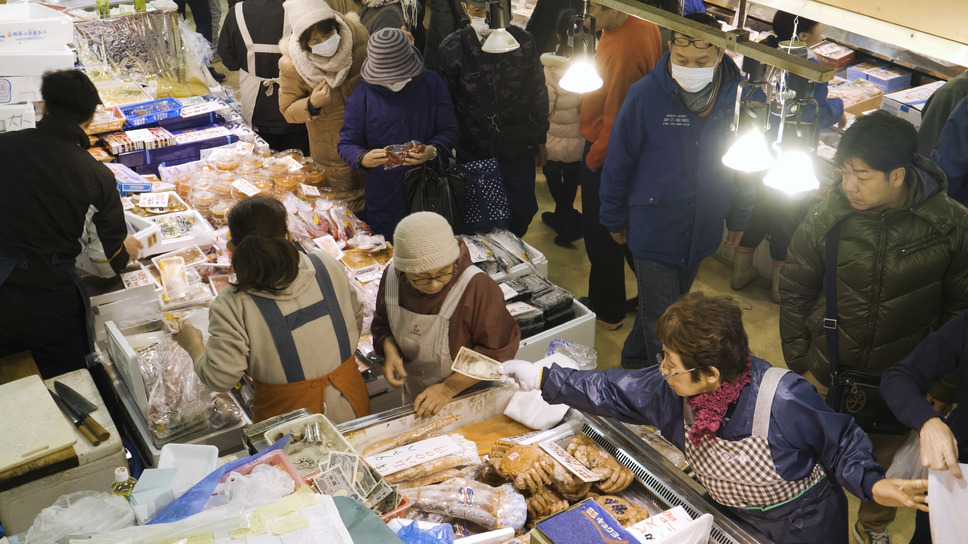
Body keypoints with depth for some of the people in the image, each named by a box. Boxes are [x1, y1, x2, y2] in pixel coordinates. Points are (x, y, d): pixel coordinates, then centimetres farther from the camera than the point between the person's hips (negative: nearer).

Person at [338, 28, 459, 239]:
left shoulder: (433, 85, -1)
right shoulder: (362, 95, -3)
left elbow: (449, 130, 0)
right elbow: (346, 143, -2)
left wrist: (433, 151, -22)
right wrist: (363, 158, -26)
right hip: (383, 196, 0)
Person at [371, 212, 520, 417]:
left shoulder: (478, 287, -30)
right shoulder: (392, 278, -13)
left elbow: (496, 351, -24)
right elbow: (382, 325, 5)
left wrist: (448, 388, -26)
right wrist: (390, 351, -16)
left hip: (467, 397, -5)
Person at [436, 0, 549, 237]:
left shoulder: (523, 41, -2)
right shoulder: (452, 48, -6)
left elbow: (538, 93, 7)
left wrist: (540, 139, 10)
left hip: (517, 148, 1)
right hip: (472, 152, -1)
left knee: (523, 211, 10)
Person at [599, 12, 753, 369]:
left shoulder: (738, 96, -9)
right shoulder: (646, 95, -18)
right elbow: (618, 163, -7)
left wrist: (739, 219, 11)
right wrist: (615, 220, 1)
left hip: (702, 231, 4)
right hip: (654, 229, -4)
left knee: (673, 303, 21)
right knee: (661, 321, -1)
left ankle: (636, 358, 43)